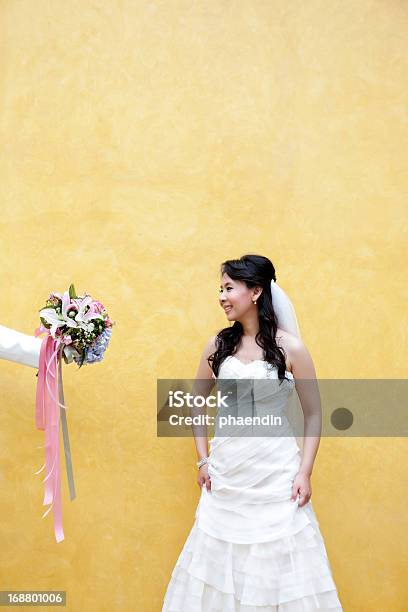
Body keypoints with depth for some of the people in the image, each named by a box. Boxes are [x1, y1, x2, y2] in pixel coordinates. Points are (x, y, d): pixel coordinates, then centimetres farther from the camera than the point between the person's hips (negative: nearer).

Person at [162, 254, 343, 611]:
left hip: (275, 473, -3)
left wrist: (305, 472, -8)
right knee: (221, 557, 11)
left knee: (277, 561, 5)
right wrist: (203, 459, 5)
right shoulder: (218, 344, 1)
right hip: (225, 470, 3)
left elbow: (313, 414, -2)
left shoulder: (290, 348, -8)